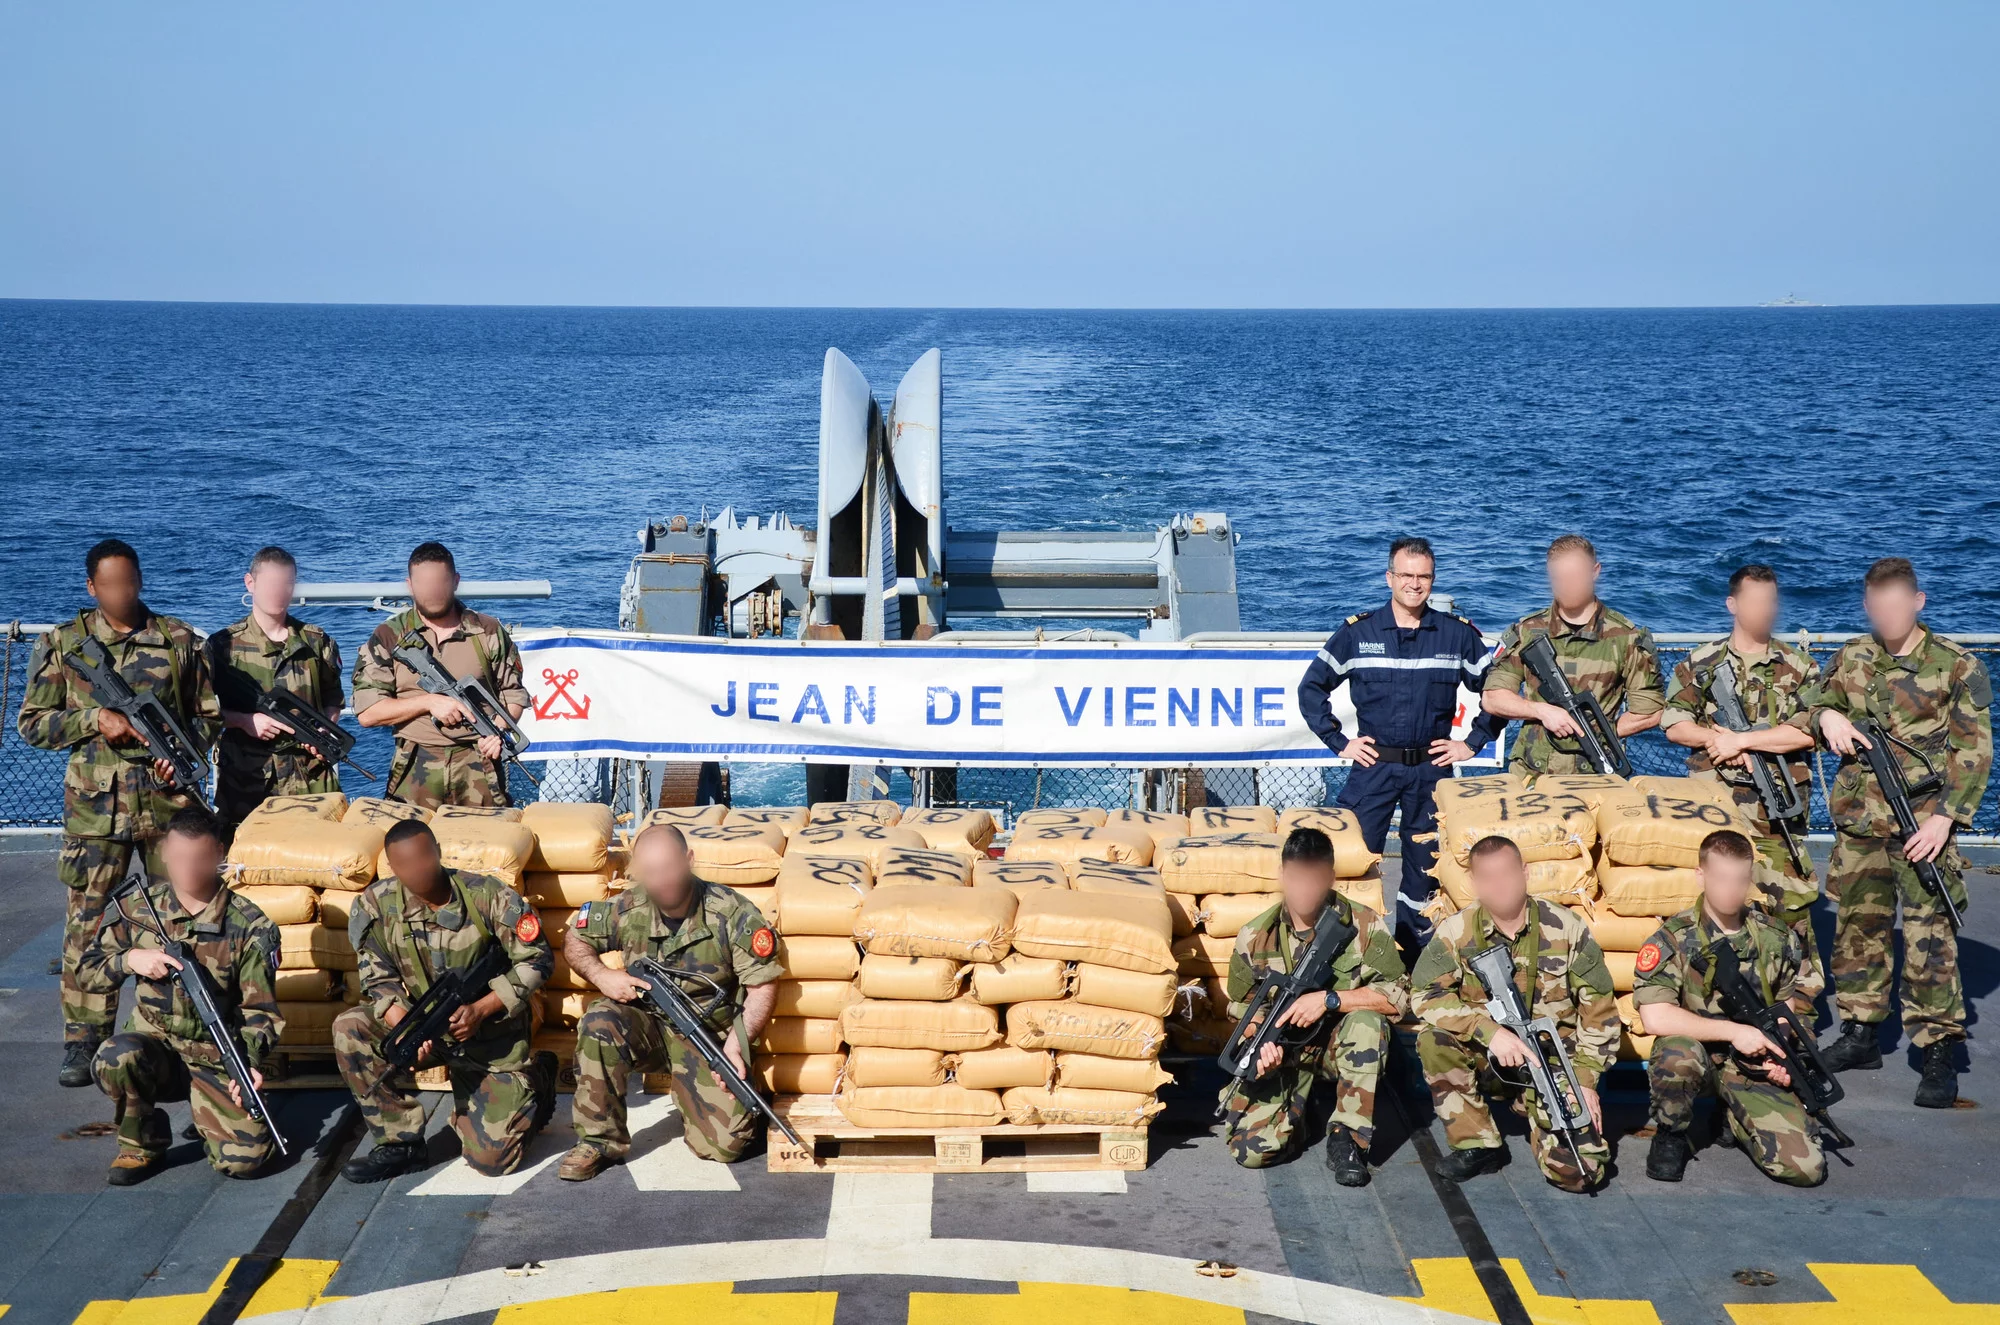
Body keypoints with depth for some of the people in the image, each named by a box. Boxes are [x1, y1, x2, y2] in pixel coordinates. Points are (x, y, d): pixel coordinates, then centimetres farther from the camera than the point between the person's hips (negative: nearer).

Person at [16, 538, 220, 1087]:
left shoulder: (179, 640, 5)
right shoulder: (63, 645, 3)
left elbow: (209, 715, 10)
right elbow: (32, 722, 3)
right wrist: (97, 720, -11)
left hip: (170, 799, 1)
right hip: (95, 802, -1)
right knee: (88, 922, 0)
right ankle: (84, 1042, 8)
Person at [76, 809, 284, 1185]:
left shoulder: (248, 926, -7)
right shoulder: (137, 907, 0)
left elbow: (259, 1009, -3)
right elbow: (85, 971, 9)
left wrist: (250, 1061, -20)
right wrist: (128, 959, -13)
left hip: (218, 1060, -1)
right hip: (155, 1046, 1)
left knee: (245, 1158, -21)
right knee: (115, 1057, -37)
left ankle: (206, 1109, 16)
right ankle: (141, 1143, -5)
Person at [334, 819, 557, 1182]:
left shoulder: (489, 896, -18)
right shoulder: (375, 906, -12)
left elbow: (537, 961, -12)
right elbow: (379, 981, -8)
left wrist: (479, 1010, -24)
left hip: (491, 1032, -3)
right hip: (424, 1022, 3)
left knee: (491, 1158, -10)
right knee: (350, 1028, -25)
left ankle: (536, 1078, 23)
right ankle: (400, 1143, -12)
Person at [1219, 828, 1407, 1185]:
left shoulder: (1365, 926, -10)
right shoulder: (1255, 938, -5)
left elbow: (1397, 997, -17)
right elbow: (1241, 1010, 5)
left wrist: (1328, 1000, -26)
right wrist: (1260, 1043, -17)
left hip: (1342, 1048, 0)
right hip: (1282, 1054, 0)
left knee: (1367, 1021, -36)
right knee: (1250, 1149, -21)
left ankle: (1345, 1141, -21)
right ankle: (1299, 1104, 13)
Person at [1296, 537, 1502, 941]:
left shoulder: (1458, 634, 3)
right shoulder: (1357, 632, 1)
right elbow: (1311, 689, 7)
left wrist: (1473, 742, 3)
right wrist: (1339, 742, 1)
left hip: (1432, 769, 1)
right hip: (1372, 767, -1)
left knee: (1426, 866, 7)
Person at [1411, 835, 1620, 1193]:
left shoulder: (1566, 929, -7)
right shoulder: (1457, 931, -8)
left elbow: (1599, 1008, -1)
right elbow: (1424, 994, -18)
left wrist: (1586, 1078, -9)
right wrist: (1489, 1030, -30)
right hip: (1489, 1058, 1)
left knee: (1579, 1173, -17)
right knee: (1434, 1038, -31)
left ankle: (1537, 1110, 18)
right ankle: (1478, 1145, -11)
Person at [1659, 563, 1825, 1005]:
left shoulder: (1799, 666, 4)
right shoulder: (1702, 663, 7)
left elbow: (1808, 732, -8)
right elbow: (1674, 724, 3)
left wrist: (1741, 739, -12)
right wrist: (1716, 739, -14)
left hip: (1777, 806, -1)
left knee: (1788, 897, -1)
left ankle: (1802, 991, 7)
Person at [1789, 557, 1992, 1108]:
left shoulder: (1956, 667, -4)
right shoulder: (1852, 658, 9)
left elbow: (1973, 752, -5)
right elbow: (1812, 707, 20)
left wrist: (1945, 817, -14)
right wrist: (1827, 716, -6)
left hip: (1922, 825, -5)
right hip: (1858, 821, 5)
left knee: (1929, 936, -7)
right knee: (1857, 927, 12)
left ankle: (1939, 1053, -4)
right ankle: (1861, 1033, 24)